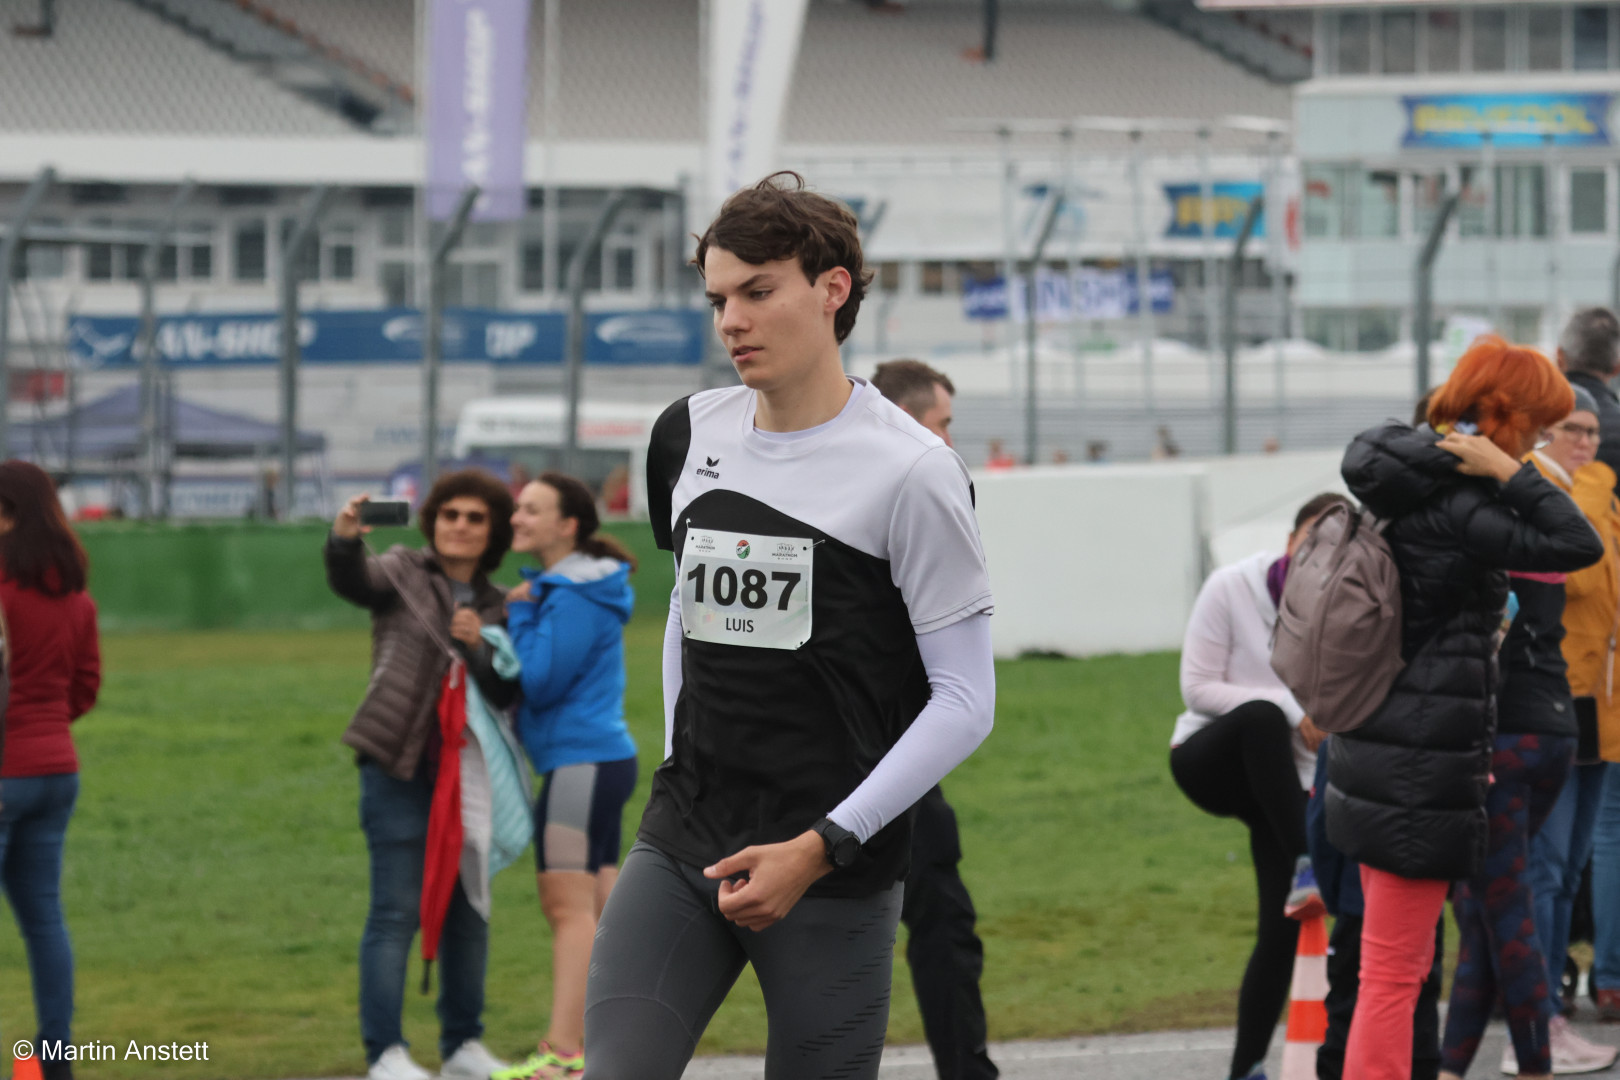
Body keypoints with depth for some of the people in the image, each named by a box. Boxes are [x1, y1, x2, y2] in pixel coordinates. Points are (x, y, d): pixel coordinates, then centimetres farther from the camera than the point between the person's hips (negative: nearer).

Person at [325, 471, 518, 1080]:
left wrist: (478, 647, -15)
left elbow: (505, 694, 4)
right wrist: (344, 539, -40)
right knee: (396, 910, -9)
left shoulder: (496, 608, 15)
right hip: (400, 767, -5)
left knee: (467, 910, 10)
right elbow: (353, 581, -18)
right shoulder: (404, 573, 4)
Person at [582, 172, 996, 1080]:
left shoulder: (911, 470, -9)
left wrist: (821, 848, -15)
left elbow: (966, 700, -9)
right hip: (680, 851, 5)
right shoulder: (690, 436, 10)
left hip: (837, 875, -5)